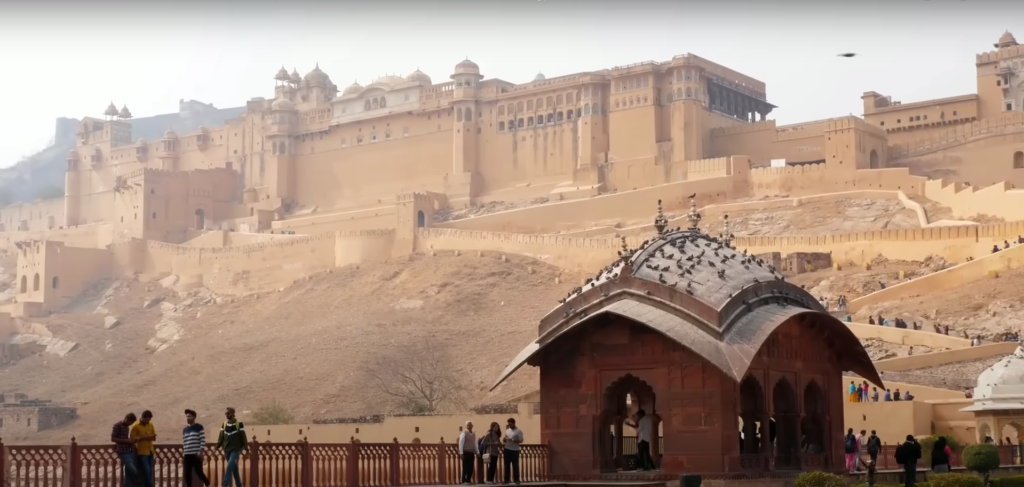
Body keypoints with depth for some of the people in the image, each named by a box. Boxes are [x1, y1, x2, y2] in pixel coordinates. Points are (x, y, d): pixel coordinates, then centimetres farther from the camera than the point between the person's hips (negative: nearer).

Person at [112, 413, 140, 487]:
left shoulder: (127, 427, 16)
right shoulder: (117, 425, -7)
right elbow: (113, 439, -12)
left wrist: (131, 441, 7)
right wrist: (126, 440, -16)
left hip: (130, 451, 8)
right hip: (123, 452, -8)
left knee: (129, 473, 5)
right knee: (133, 470, -15)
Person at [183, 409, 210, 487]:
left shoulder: (199, 427, -1)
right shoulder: (184, 429, 17)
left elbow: (203, 440, -7)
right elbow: (183, 443, 18)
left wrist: (200, 451, -16)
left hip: (196, 454, -5)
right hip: (187, 455, 5)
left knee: (198, 472, -5)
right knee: (187, 474, 0)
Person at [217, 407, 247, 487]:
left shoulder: (239, 424, -4)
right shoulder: (224, 424, 9)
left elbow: (243, 437, -3)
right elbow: (221, 437, 9)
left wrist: (245, 448, -5)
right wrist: (217, 446, 0)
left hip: (235, 450, -5)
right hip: (226, 450, 5)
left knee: (229, 467, -18)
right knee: (234, 469, 9)